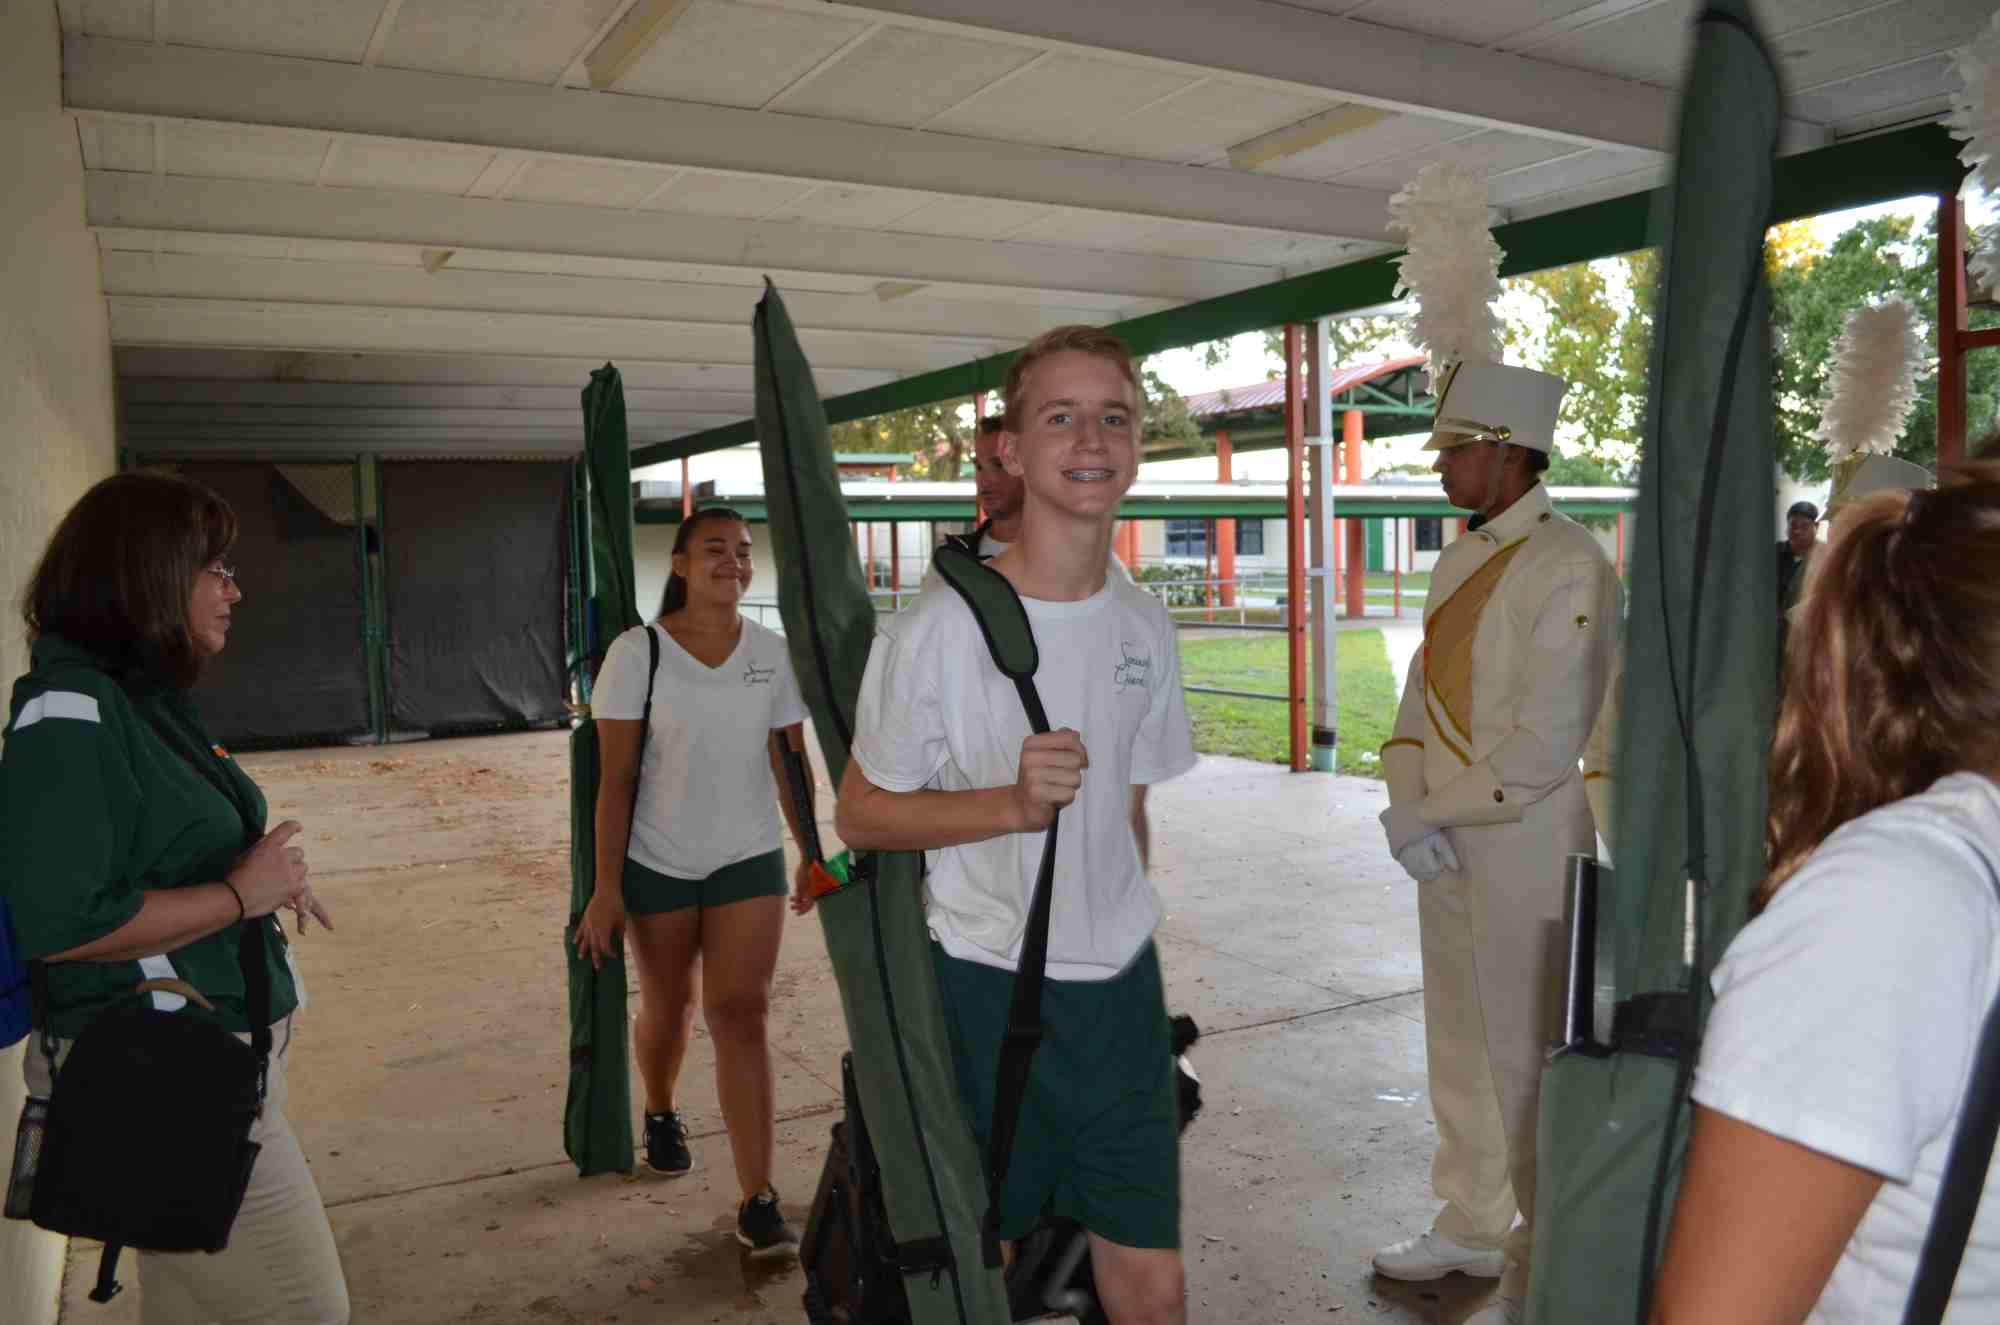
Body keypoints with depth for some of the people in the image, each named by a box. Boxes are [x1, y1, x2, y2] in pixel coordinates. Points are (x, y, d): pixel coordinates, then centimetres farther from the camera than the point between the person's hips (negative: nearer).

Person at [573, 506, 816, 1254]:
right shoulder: (637, 653, -11)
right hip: (659, 863, -1)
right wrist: (606, 888, -12)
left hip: (749, 860, 1)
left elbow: (791, 763, 5)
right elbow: (615, 779, -10)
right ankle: (660, 1115, 48)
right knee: (667, 1007, 17)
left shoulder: (773, 653, -3)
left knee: (740, 1014, -6)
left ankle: (758, 1202, -2)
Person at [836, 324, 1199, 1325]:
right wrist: (1012, 804, -23)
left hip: (1120, 988, 5)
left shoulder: (1145, 626, 4)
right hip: (984, 989, -4)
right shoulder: (937, 629, -15)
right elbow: (859, 815, -10)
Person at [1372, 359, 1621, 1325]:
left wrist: (1422, 814, -15)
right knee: (1460, 1045, 19)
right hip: (1446, 848, 8)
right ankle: (1471, 1226, 37)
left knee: (1527, 1060, 2)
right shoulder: (1461, 558, 11)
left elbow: (1546, 746, -21)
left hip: (1527, 846, -8)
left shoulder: (1570, 567, -16)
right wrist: (1409, 806, -6)